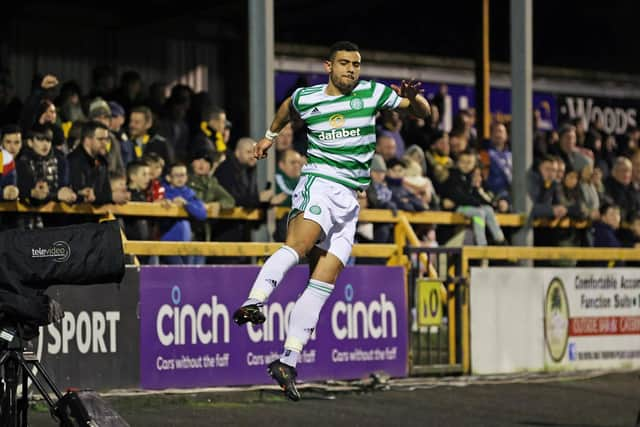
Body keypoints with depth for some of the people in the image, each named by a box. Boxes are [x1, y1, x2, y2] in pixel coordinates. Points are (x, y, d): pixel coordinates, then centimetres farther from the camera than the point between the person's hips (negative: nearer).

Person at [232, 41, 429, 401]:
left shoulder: (372, 93, 8)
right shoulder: (305, 98, 8)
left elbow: (423, 112, 13)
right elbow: (288, 107, 33)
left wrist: (414, 96, -8)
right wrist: (271, 135, 43)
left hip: (350, 201, 2)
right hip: (319, 184, -2)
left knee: (325, 279, -6)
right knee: (298, 243, -33)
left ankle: (288, 361, -7)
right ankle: (254, 301, -53)